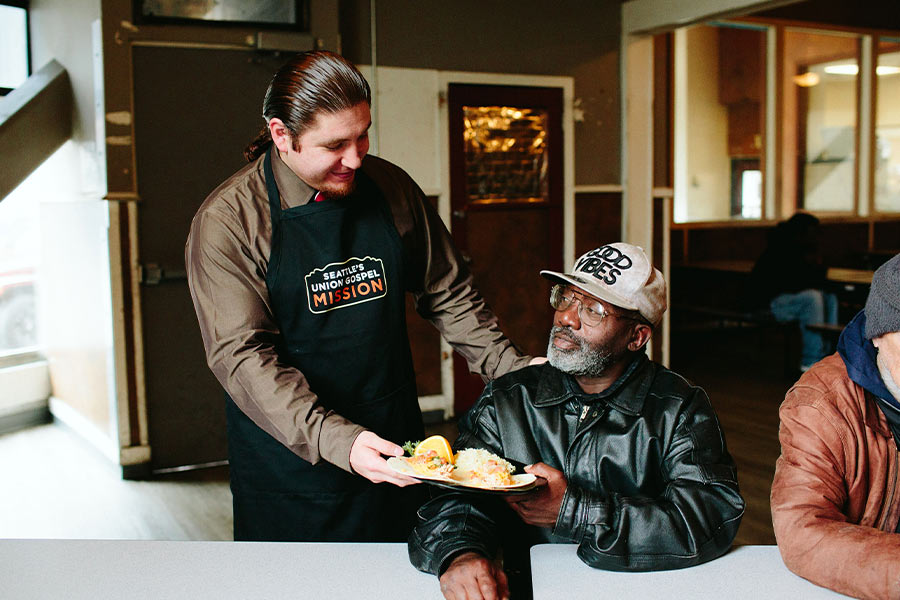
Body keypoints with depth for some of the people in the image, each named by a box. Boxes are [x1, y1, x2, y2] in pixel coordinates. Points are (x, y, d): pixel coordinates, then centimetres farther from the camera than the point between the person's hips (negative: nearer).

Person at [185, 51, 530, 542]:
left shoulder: (391, 188, -1)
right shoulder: (226, 222, -14)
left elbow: (447, 294, 9)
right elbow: (242, 356, -21)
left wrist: (512, 371, -2)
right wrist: (336, 440, -31)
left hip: (396, 444, 4)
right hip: (290, 461, -3)